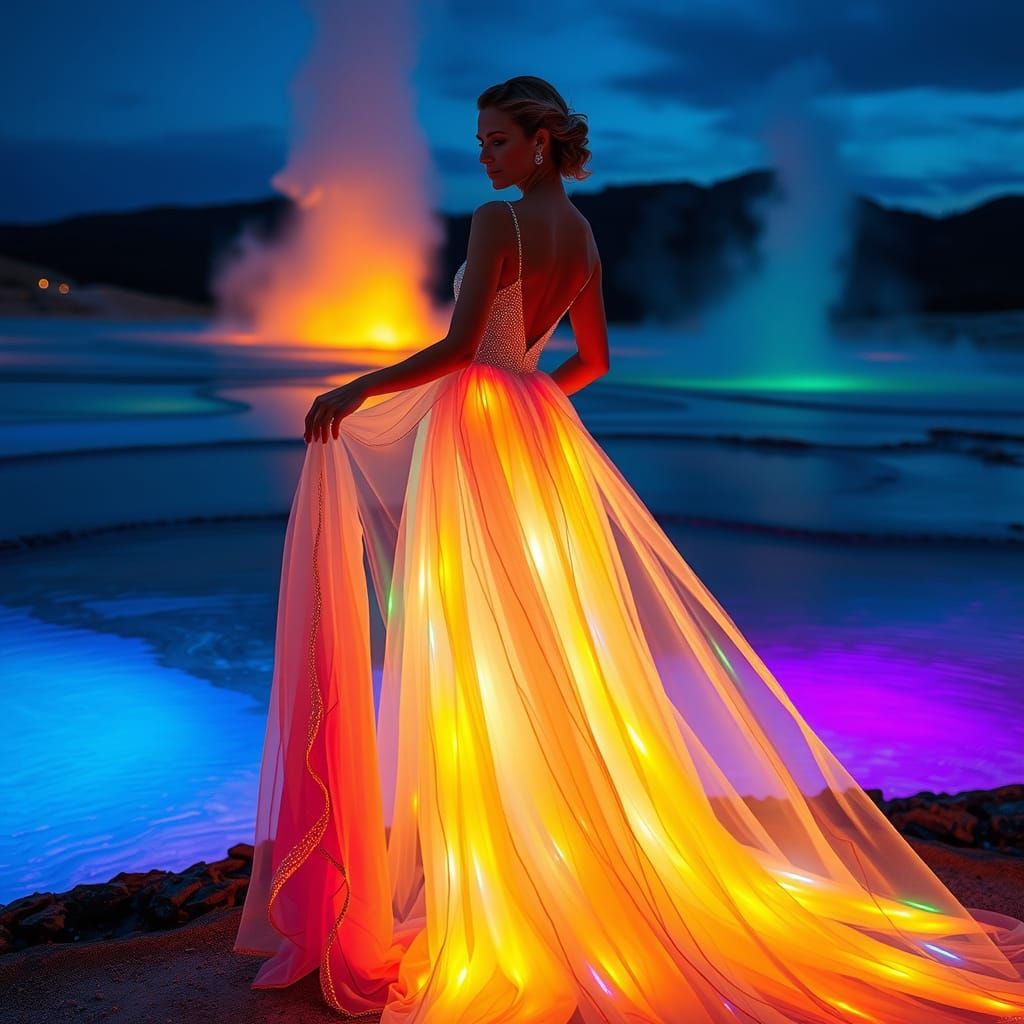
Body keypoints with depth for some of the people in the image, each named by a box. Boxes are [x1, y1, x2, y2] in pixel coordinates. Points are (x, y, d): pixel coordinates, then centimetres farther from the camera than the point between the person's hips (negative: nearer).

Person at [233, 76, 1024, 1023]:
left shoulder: (498, 221, -12)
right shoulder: (583, 237, 11)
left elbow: (459, 347, -21)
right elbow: (593, 360, 18)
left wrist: (359, 390, -13)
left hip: (474, 429, -8)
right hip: (537, 434, 8)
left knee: (474, 650, -2)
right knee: (550, 639, 13)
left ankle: (492, 871, 6)